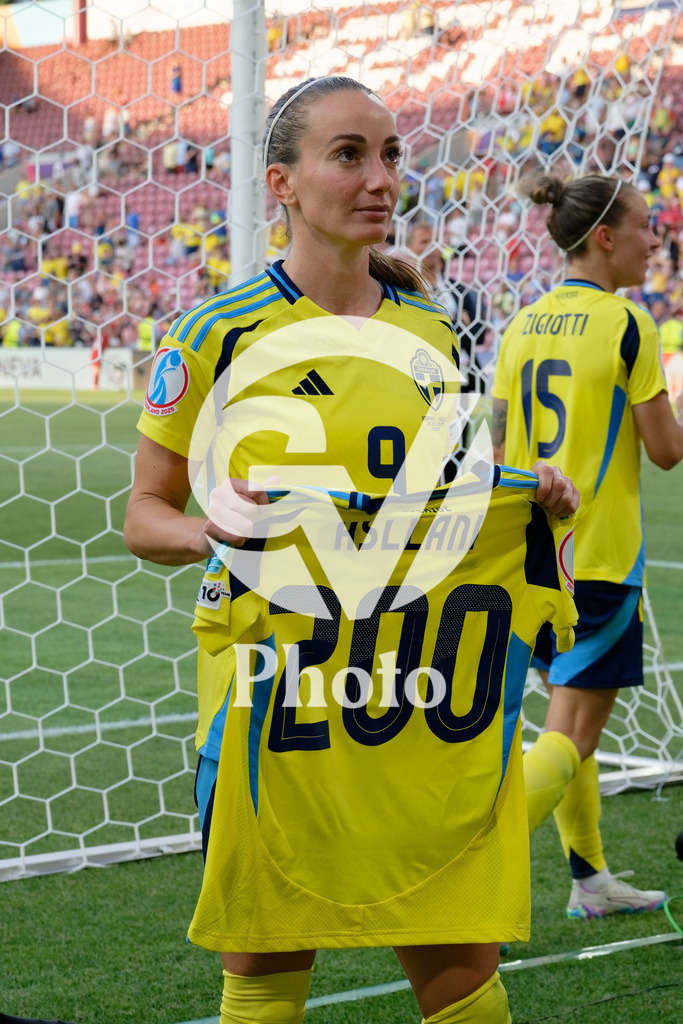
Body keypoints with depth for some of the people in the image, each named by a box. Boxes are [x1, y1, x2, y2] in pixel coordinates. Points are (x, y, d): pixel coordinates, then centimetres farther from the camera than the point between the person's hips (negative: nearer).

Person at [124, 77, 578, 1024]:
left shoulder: (431, 333, 9)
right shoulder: (217, 334, -3)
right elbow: (145, 517, 2)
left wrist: (534, 494, 1)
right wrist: (216, 533, -18)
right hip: (276, 688, -3)